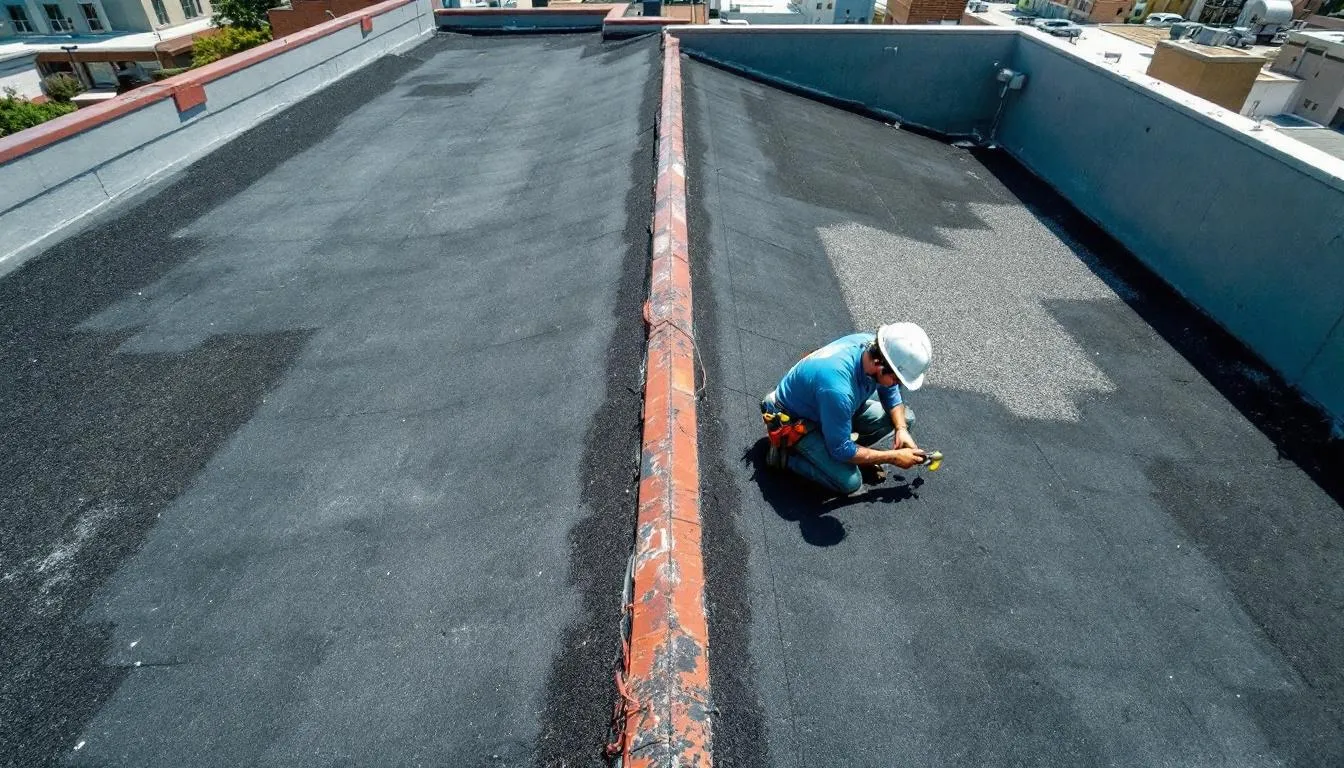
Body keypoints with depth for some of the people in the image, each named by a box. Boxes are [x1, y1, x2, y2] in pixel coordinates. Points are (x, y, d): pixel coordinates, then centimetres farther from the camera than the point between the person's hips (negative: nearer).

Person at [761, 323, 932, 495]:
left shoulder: (875, 345, -20)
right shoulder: (838, 389, -43)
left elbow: (890, 393, 2)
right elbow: (841, 450, -28)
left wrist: (901, 429, -14)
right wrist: (894, 457, -19)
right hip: (794, 420, -8)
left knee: (904, 418, -2)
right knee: (849, 482, -21)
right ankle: (784, 454, -3)